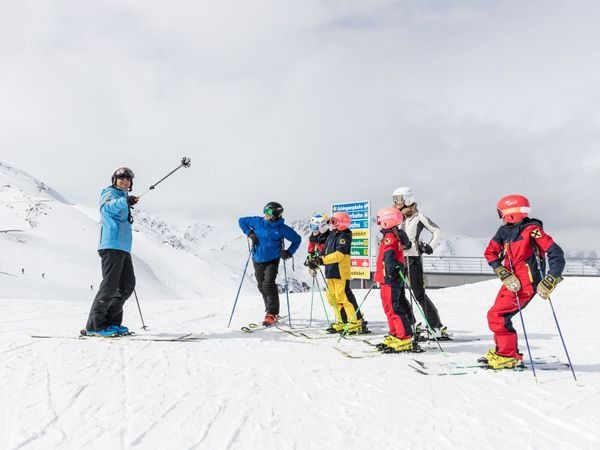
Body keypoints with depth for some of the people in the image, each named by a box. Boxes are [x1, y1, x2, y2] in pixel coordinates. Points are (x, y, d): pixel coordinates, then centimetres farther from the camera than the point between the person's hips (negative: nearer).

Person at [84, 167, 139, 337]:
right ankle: (94, 326, -7)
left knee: (127, 285, 9)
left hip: (123, 248, 9)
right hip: (112, 245, -9)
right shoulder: (110, 193, 0)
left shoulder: (122, 197, 27)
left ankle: (111, 322, 16)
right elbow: (109, 207, -25)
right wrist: (125, 201, -41)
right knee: (110, 285, -12)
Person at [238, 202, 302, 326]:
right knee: (262, 286, 11)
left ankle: (272, 313, -3)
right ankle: (271, 310, 29)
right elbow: (241, 221, 8)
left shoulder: (282, 228, -11)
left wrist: (289, 253, -9)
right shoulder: (257, 221, -6)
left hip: (272, 261, -4)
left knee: (268, 285, -16)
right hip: (258, 260, 4)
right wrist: (250, 233, -4)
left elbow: (297, 239, 1)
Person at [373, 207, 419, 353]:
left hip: (390, 278, -11)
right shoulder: (398, 235, 18)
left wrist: (392, 270, -38)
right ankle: (394, 336, 25)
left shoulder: (390, 236, -13)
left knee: (393, 308, -10)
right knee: (389, 307, 16)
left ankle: (405, 339, -9)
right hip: (393, 278, 11)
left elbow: (389, 255, -27)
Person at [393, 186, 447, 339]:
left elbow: (437, 231, -2)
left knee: (419, 294, -7)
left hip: (413, 259, -7)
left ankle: (438, 328, 1)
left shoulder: (418, 216, -5)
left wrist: (430, 247, -8)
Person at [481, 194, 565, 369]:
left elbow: (556, 253, -17)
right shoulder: (504, 231, 7)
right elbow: (490, 253, 4)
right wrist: (504, 274, -10)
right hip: (511, 282, 8)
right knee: (498, 315, 13)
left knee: (497, 316, -11)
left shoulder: (532, 229, -13)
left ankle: (508, 357, 3)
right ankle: (503, 351, 30)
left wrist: (550, 281, -23)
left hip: (526, 284, -8)